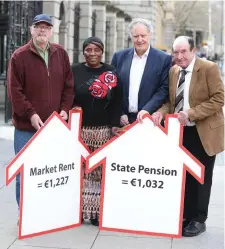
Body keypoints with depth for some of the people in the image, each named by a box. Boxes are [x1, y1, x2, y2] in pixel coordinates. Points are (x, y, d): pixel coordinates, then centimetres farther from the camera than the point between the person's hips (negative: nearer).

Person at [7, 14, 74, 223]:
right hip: (27, 126, -3)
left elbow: (69, 85, 10)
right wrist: (30, 114, -16)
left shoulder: (60, 54, 8)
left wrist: (65, 109, -3)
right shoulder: (19, 56, -4)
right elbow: (14, 90, -8)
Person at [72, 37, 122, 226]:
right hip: (79, 129, 0)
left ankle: (98, 211, 7)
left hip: (104, 130, 0)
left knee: (101, 171, 0)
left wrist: (115, 125, -6)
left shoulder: (111, 73, 6)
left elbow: (117, 102, 4)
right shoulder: (75, 71, 6)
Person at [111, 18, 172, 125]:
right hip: (123, 120, 2)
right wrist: (119, 114, -1)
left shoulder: (164, 59, 0)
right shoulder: (119, 57, 9)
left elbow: (164, 89, -4)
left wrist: (147, 110, -15)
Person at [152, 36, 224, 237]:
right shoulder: (173, 71, 6)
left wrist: (191, 113, -23)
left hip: (203, 132, -5)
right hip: (181, 132, 5)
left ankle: (198, 220, 15)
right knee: (184, 176, 11)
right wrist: (162, 112, -9)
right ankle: (186, 216, 23)